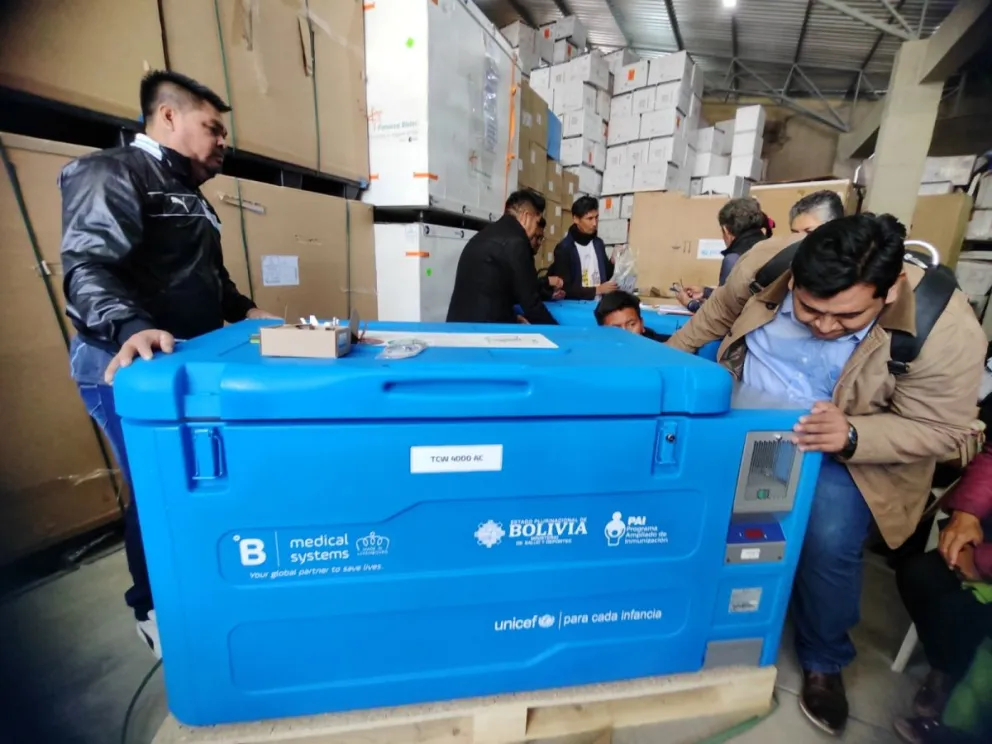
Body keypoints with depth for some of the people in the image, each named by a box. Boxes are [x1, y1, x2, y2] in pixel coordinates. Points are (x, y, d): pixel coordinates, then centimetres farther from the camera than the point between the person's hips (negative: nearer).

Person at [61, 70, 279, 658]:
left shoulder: (189, 195, 20)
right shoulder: (112, 174, -10)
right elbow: (88, 267, -25)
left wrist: (244, 310, 14)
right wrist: (130, 327, -41)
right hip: (132, 367, -9)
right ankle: (155, 608, 24)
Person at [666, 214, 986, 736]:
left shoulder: (944, 327, -25)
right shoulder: (766, 263, -19)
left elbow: (940, 429, -16)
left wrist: (851, 437, -35)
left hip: (848, 451, -2)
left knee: (828, 544, -22)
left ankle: (823, 663, 14)